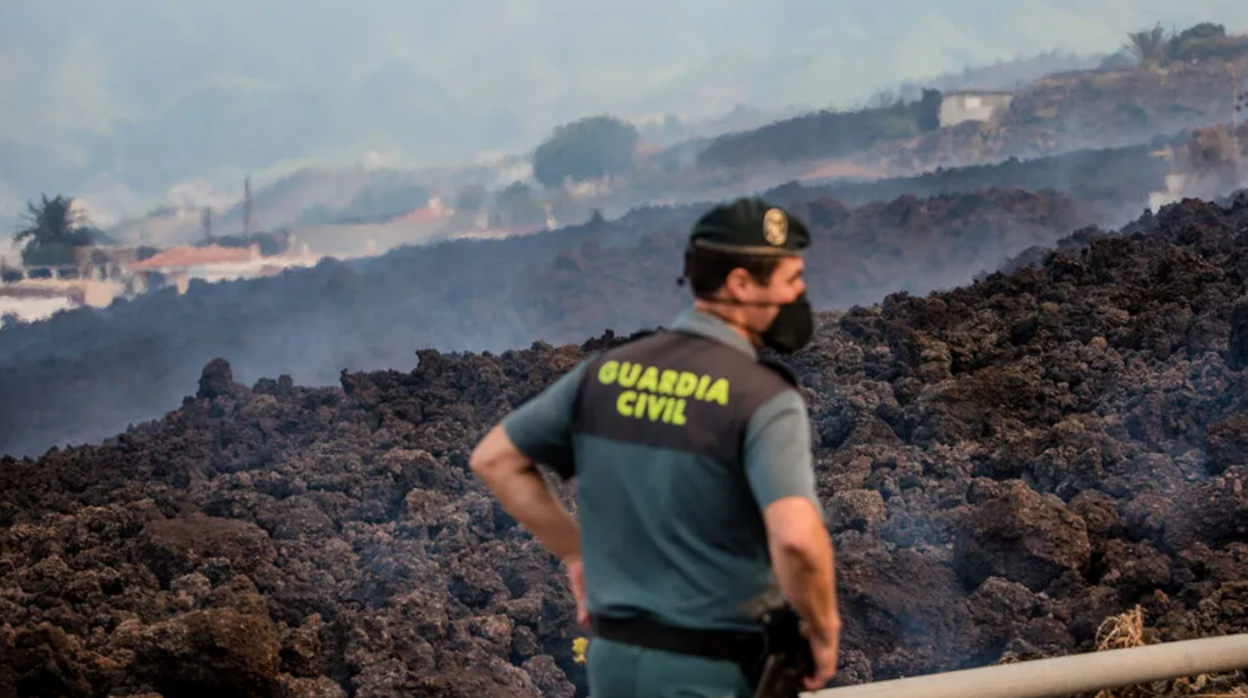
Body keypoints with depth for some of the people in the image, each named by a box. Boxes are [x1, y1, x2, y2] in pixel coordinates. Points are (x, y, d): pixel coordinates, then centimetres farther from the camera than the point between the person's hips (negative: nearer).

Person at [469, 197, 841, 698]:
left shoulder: (609, 370, 3)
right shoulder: (764, 397, -16)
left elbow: (495, 459, 10)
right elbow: (797, 538, -30)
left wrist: (576, 554, 15)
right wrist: (823, 629, -12)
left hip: (614, 655, 6)